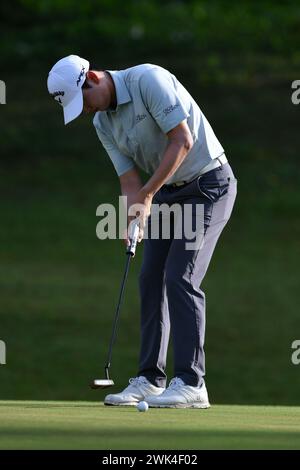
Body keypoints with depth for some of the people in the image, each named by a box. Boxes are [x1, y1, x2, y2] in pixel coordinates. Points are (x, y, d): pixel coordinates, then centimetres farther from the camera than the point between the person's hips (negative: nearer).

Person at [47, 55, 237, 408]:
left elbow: (183, 140, -24)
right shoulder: (103, 123, 3)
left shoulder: (148, 80, -21)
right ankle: (150, 380, 8)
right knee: (151, 280, 4)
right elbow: (130, 179, 2)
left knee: (180, 279, -14)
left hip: (208, 183, -8)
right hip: (169, 191, 8)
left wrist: (148, 194, -23)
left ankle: (191, 383, -13)